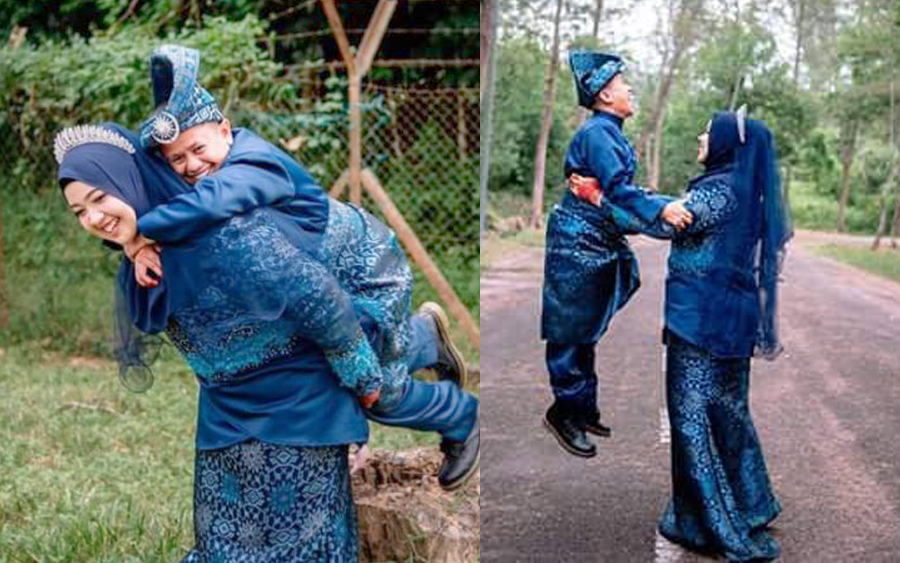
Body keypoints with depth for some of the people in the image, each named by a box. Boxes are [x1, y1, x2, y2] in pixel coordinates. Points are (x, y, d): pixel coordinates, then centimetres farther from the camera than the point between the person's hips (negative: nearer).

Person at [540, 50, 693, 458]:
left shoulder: (610, 132, 12)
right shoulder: (596, 133, -16)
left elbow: (620, 186, 17)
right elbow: (617, 187, -29)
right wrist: (661, 209, -40)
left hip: (601, 242, 10)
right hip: (578, 243, -10)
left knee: (586, 329, 15)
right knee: (570, 330, -2)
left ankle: (583, 410, 24)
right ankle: (565, 412, 7)